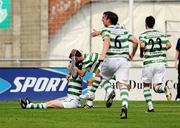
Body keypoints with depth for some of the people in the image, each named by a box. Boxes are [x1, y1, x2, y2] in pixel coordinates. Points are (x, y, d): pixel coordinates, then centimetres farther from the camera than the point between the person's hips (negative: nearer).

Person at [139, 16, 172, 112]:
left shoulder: (143, 35, -1)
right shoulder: (161, 34, 11)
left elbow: (142, 45, -20)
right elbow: (169, 45, 3)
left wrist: (141, 54, 0)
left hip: (149, 63, -3)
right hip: (161, 62, 3)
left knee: (146, 85, 15)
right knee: (156, 87, 4)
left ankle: (150, 106, 5)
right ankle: (165, 88, -30)